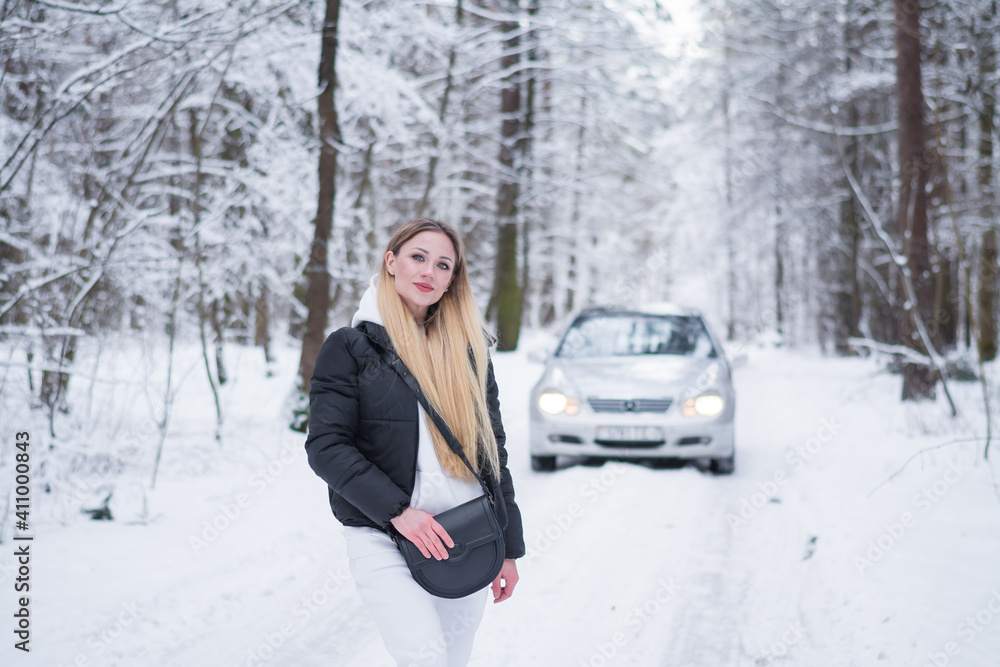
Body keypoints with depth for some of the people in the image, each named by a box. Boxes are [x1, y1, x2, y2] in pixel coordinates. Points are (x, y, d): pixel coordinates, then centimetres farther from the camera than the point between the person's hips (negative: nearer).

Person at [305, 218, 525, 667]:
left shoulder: (468, 350, 13)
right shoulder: (351, 347, 2)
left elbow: (493, 447, 15)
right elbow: (326, 447, -6)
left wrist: (509, 548, 12)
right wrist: (396, 510, -16)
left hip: (466, 540, 4)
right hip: (382, 537, -4)